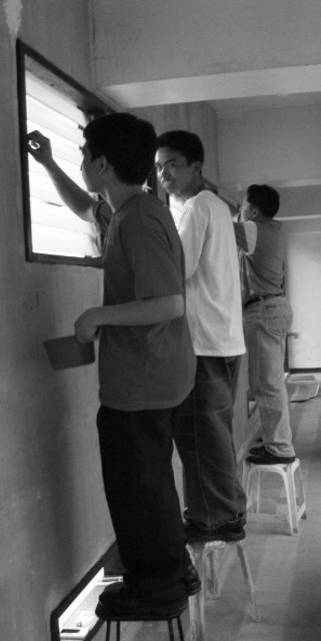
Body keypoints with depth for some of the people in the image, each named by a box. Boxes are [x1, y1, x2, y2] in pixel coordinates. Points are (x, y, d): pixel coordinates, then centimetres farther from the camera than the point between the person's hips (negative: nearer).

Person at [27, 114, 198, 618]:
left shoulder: (140, 221, -22)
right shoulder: (129, 212, 8)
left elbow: (169, 304, -28)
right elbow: (84, 209, 30)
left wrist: (98, 317, -19)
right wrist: (48, 164, 23)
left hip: (141, 381, -10)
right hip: (150, 375, 10)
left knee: (138, 483, 4)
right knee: (149, 478, 21)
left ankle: (157, 587, 20)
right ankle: (170, 572, 36)